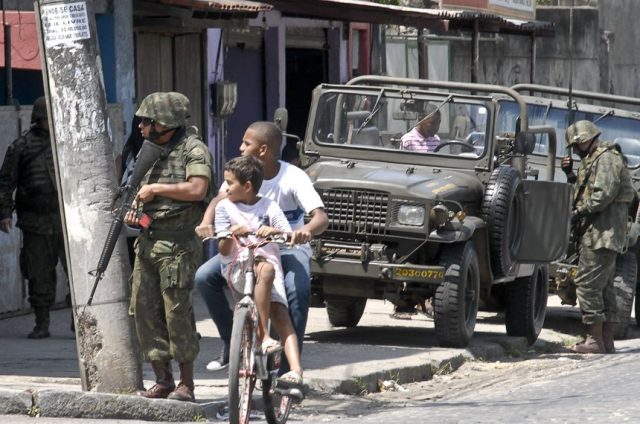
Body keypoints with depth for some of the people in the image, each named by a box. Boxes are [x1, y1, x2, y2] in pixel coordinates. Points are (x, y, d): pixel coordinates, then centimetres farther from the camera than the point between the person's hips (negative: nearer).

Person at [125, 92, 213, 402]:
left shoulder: (193, 149, -7)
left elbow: (198, 189, -22)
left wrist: (155, 189, -15)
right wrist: (135, 211, 8)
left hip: (177, 244, -8)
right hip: (147, 242, 8)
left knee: (177, 312, -8)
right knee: (144, 310, 4)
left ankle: (186, 385, -2)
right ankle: (162, 381, 11)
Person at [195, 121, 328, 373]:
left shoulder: (293, 178, -18)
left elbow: (321, 217, -27)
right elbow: (220, 199, -13)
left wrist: (307, 230, -51)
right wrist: (206, 223, -37)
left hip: (289, 247, -5)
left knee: (298, 290, -34)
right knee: (205, 276, -15)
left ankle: (289, 367, -27)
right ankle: (231, 343, 3)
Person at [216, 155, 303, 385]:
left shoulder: (269, 207, 10)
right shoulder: (224, 207, 10)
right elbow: (224, 250, 5)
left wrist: (275, 232, -19)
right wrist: (231, 235, -17)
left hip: (268, 261, 1)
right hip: (237, 268, -1)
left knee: (280, 314, -19)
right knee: (266, 270, -36)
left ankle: (296, 369, -31)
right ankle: (263, 335, -33)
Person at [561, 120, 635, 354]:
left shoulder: (606, 159, -10)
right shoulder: (593, 160, 22)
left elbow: (604, 194, -21)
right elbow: (588, 192, 26)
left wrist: (578, 213, -16)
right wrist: (571, 175, 13)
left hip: (600, 234, -11)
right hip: (605, 235, 11)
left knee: (588, 284, -13)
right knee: (604, 287, 12)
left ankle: (595, 340, -14)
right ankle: (607, 340, 15)